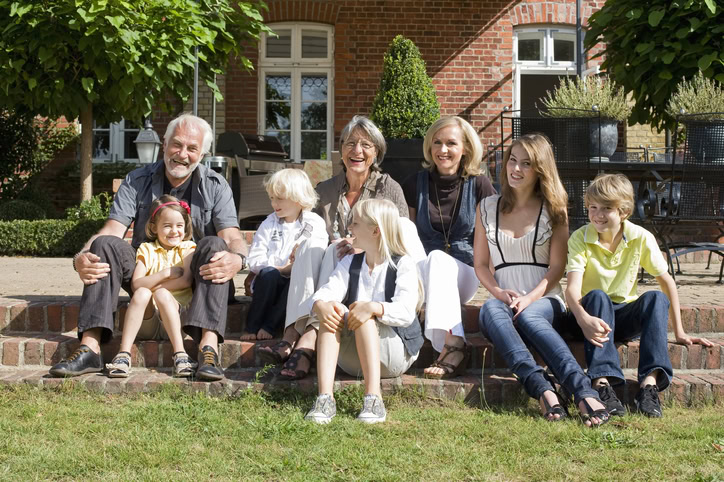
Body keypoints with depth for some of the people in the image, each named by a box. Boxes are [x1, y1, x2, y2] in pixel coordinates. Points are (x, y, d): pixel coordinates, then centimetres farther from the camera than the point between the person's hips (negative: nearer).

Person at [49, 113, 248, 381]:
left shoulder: (215, 186, 1)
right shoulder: (137, 182, 4)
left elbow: (231, 237, -13)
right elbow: (111, 231, -9)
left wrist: (237, 259, -39)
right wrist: (80, 258, -31)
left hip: (193, 278, -1)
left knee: (214, 245, -30)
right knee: (106, 244, -22)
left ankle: (209, 349, -46)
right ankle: (89, 348, -33)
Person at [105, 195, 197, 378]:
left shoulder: (187, 248, 8)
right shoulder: (147, 250, 11)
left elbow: (186, 281, -9)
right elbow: (136, 284, -4)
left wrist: (153, 286, -9)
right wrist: (166, 274, -13)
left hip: (177, 315, -1)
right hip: (149, 323, 1)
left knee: (161, 294, -30)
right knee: (142, 293, -28)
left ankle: (180, 354, -38)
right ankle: (123, 354, -36)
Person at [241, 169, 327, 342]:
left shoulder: (315, 224, 6)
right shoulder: (269, 224, 9)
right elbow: (254, 261, -1)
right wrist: (281, 269, -15)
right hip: (269, 283, 1)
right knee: (268, 274, -31)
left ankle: (269, 326, -24)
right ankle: (252, 327, -21)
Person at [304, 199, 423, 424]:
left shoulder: (403, 264, -4)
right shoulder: (350, 263, 12)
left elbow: (406, 312, -20)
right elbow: (326, 293, -6)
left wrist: (374, 308, -38)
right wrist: (320, 306, -30)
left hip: (397, 354, -4)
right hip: (352, 360, 4)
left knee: (364, 318, -32)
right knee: (333, 309, -23)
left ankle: (373, 399, -39)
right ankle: (325, 398, -36)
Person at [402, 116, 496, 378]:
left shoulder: (479, 184, 4)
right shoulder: (415, 184, 8)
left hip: (465, 272, -1)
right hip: (425, 271, 1)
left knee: (439, 260, -34)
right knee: (436, 258, -34)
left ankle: (450, 347, -46)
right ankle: (454, 343, -49)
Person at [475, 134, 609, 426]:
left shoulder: (553, 209, 9)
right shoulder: (488, 208, 15)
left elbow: (557, 266, 1)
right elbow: (481, 263, 12)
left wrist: (529, 298, -15)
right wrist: (500, 293, -9)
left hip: (544, 300, -2)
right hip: (502, 300, 2)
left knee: (528, 316, -38)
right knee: (491, 310, -36)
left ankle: (584, 392, -55)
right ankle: (542, 390, -54)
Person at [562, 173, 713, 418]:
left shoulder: (641, 238, -7)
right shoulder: (580, 238, -13)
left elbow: (666, 281, -1)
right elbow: (572, 288, -26)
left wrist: (679, 332, -5)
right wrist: (584, 319, -47)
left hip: (624, 316, 2)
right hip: (591, 314, -2)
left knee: (656, 298, -27)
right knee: (597, 295, -34)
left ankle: (649, 384, -38)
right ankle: (602, 383, -47)